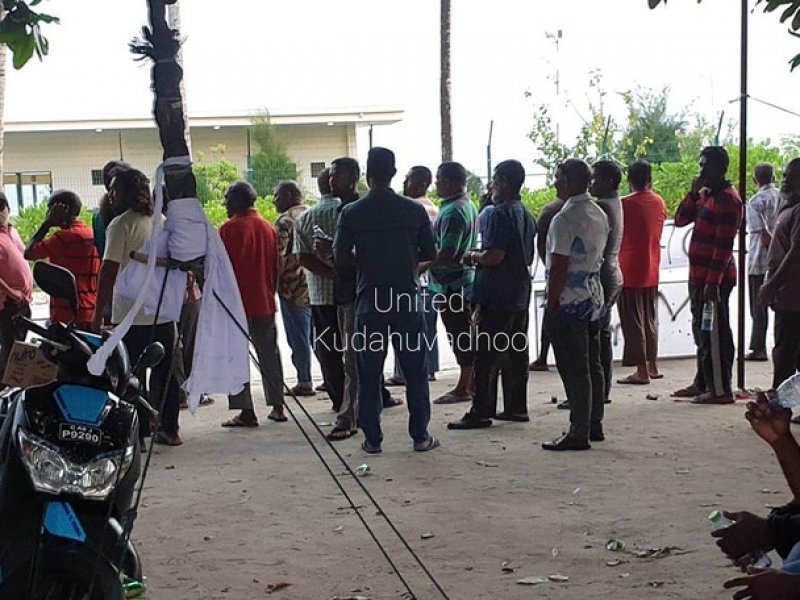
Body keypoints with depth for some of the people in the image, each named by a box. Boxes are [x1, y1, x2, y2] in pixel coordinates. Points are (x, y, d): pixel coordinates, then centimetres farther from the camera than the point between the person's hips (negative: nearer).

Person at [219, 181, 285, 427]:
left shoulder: (230, 228, -11)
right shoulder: (268, 227, 8)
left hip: (237, 302, -6)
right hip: (265, 302, 6)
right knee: (269, 354, 12)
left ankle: (246, 411, -4)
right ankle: (277, 406, 14)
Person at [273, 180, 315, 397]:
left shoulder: (285, 220, -11)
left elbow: (279, 255, -17)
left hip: (294, 287, -7)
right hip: (316, 285, 7)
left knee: (298, 336, -2)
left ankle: (305, 382, 0)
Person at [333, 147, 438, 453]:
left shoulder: (352, 213, -5)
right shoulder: (414, 210, -2)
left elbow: (341, 261, -6)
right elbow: (430, 254, 4)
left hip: (369, 302, 0)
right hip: (407, 300, 1)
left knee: (369, 373, 7)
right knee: (415, 370, 9)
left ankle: (372, 439, 9)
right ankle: (420, 436, 12)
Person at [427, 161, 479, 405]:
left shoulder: (453, 212, -20)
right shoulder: (468, 206, 13)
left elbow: (447, 254, -24)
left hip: (452, 284, -10)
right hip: (466, 279, 10)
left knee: (461, 338, -3)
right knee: (467, 336, 14)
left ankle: (464, 387, 3)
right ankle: (470, 383, 21)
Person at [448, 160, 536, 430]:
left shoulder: (499, 214, -15)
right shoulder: (527, 215, 14)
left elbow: (494, 256, -24)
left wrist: (473, 256, -4)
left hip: (496, 296, -9)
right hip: (520, 295, 9)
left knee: (486, 356, -5)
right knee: (516, 352, 12)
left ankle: (481, 412, -3)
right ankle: (516, 407, 17)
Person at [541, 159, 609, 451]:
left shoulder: (565, 219, -17)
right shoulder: (600, 215, 10)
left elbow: (559, 266, -18)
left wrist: (551, 303, -13)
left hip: (569, 301, -9)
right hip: (594, 298, 9)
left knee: (574, 370, -5)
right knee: (592, 365, 14)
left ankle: (579, 433, -1)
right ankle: (594, 425, 21)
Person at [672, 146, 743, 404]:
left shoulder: (727, 199, -15)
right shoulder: (706, 195, 15)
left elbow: (724, 246, -20)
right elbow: (680, 219, 14)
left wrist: (713, 282, -23)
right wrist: (694, 192, 0)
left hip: (714, 278, -10)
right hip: (699, 276, 10)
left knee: (714, 334, -7)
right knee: (702, 332, 16)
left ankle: (720, 389, -3)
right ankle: (703, 383, 25)